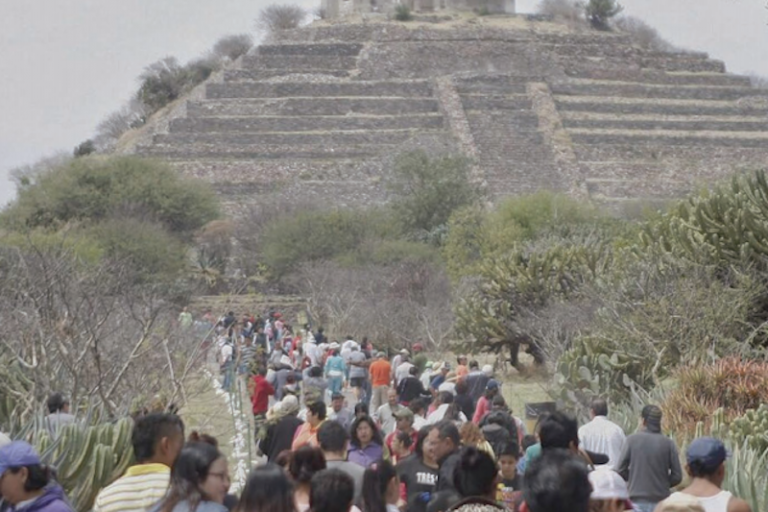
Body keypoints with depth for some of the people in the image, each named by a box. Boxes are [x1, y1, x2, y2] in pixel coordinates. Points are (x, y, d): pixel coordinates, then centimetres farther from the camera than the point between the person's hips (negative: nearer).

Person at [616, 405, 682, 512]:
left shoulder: (632, 440, -3)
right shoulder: (668, 443, -2)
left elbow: (620, 470, -3)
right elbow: (677, 476, -1)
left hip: (637, 500, -1)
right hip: (661, 500, 1)